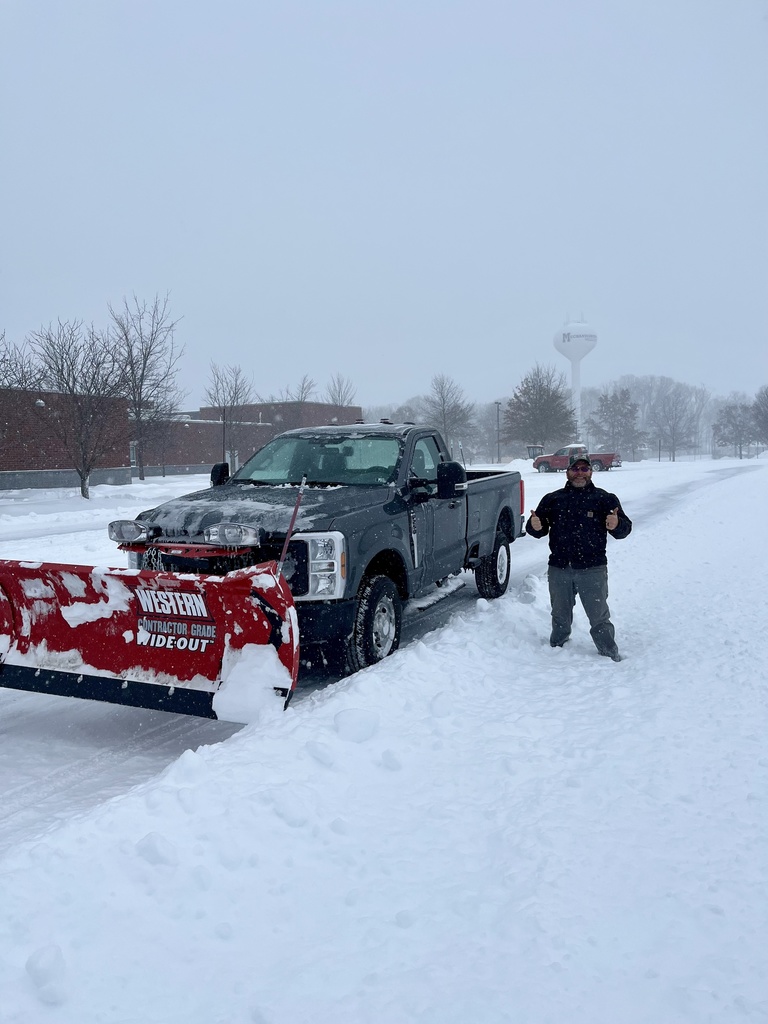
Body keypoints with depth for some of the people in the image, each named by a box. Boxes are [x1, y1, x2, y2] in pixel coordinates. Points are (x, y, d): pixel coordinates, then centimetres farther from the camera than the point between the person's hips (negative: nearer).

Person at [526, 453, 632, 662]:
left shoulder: (604, 499, 2)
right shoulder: (552, 499, 9)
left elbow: (625, 529, -3)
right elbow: (538, 529, 11)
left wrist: (616, 525, -26)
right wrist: (534, 526, -13)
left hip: (592, 569, -2)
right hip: (559, 568, 3)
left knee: (599, 617, 1)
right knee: (560, 617, 17)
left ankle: (610, 654, 15)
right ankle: (556, 649, 34)